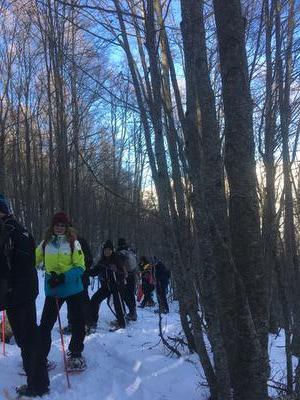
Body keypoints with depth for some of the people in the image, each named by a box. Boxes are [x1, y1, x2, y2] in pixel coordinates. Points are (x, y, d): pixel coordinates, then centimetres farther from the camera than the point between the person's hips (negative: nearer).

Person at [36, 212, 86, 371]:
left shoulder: (73, 243, -8)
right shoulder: (46, 243, -1)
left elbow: (80, 267, -11)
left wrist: (63, 277, -23)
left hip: (73, 289, -1)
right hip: (52, 290, 1)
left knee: (78, 323, 9)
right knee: (45, 324, 2)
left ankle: (75, 354, 31)